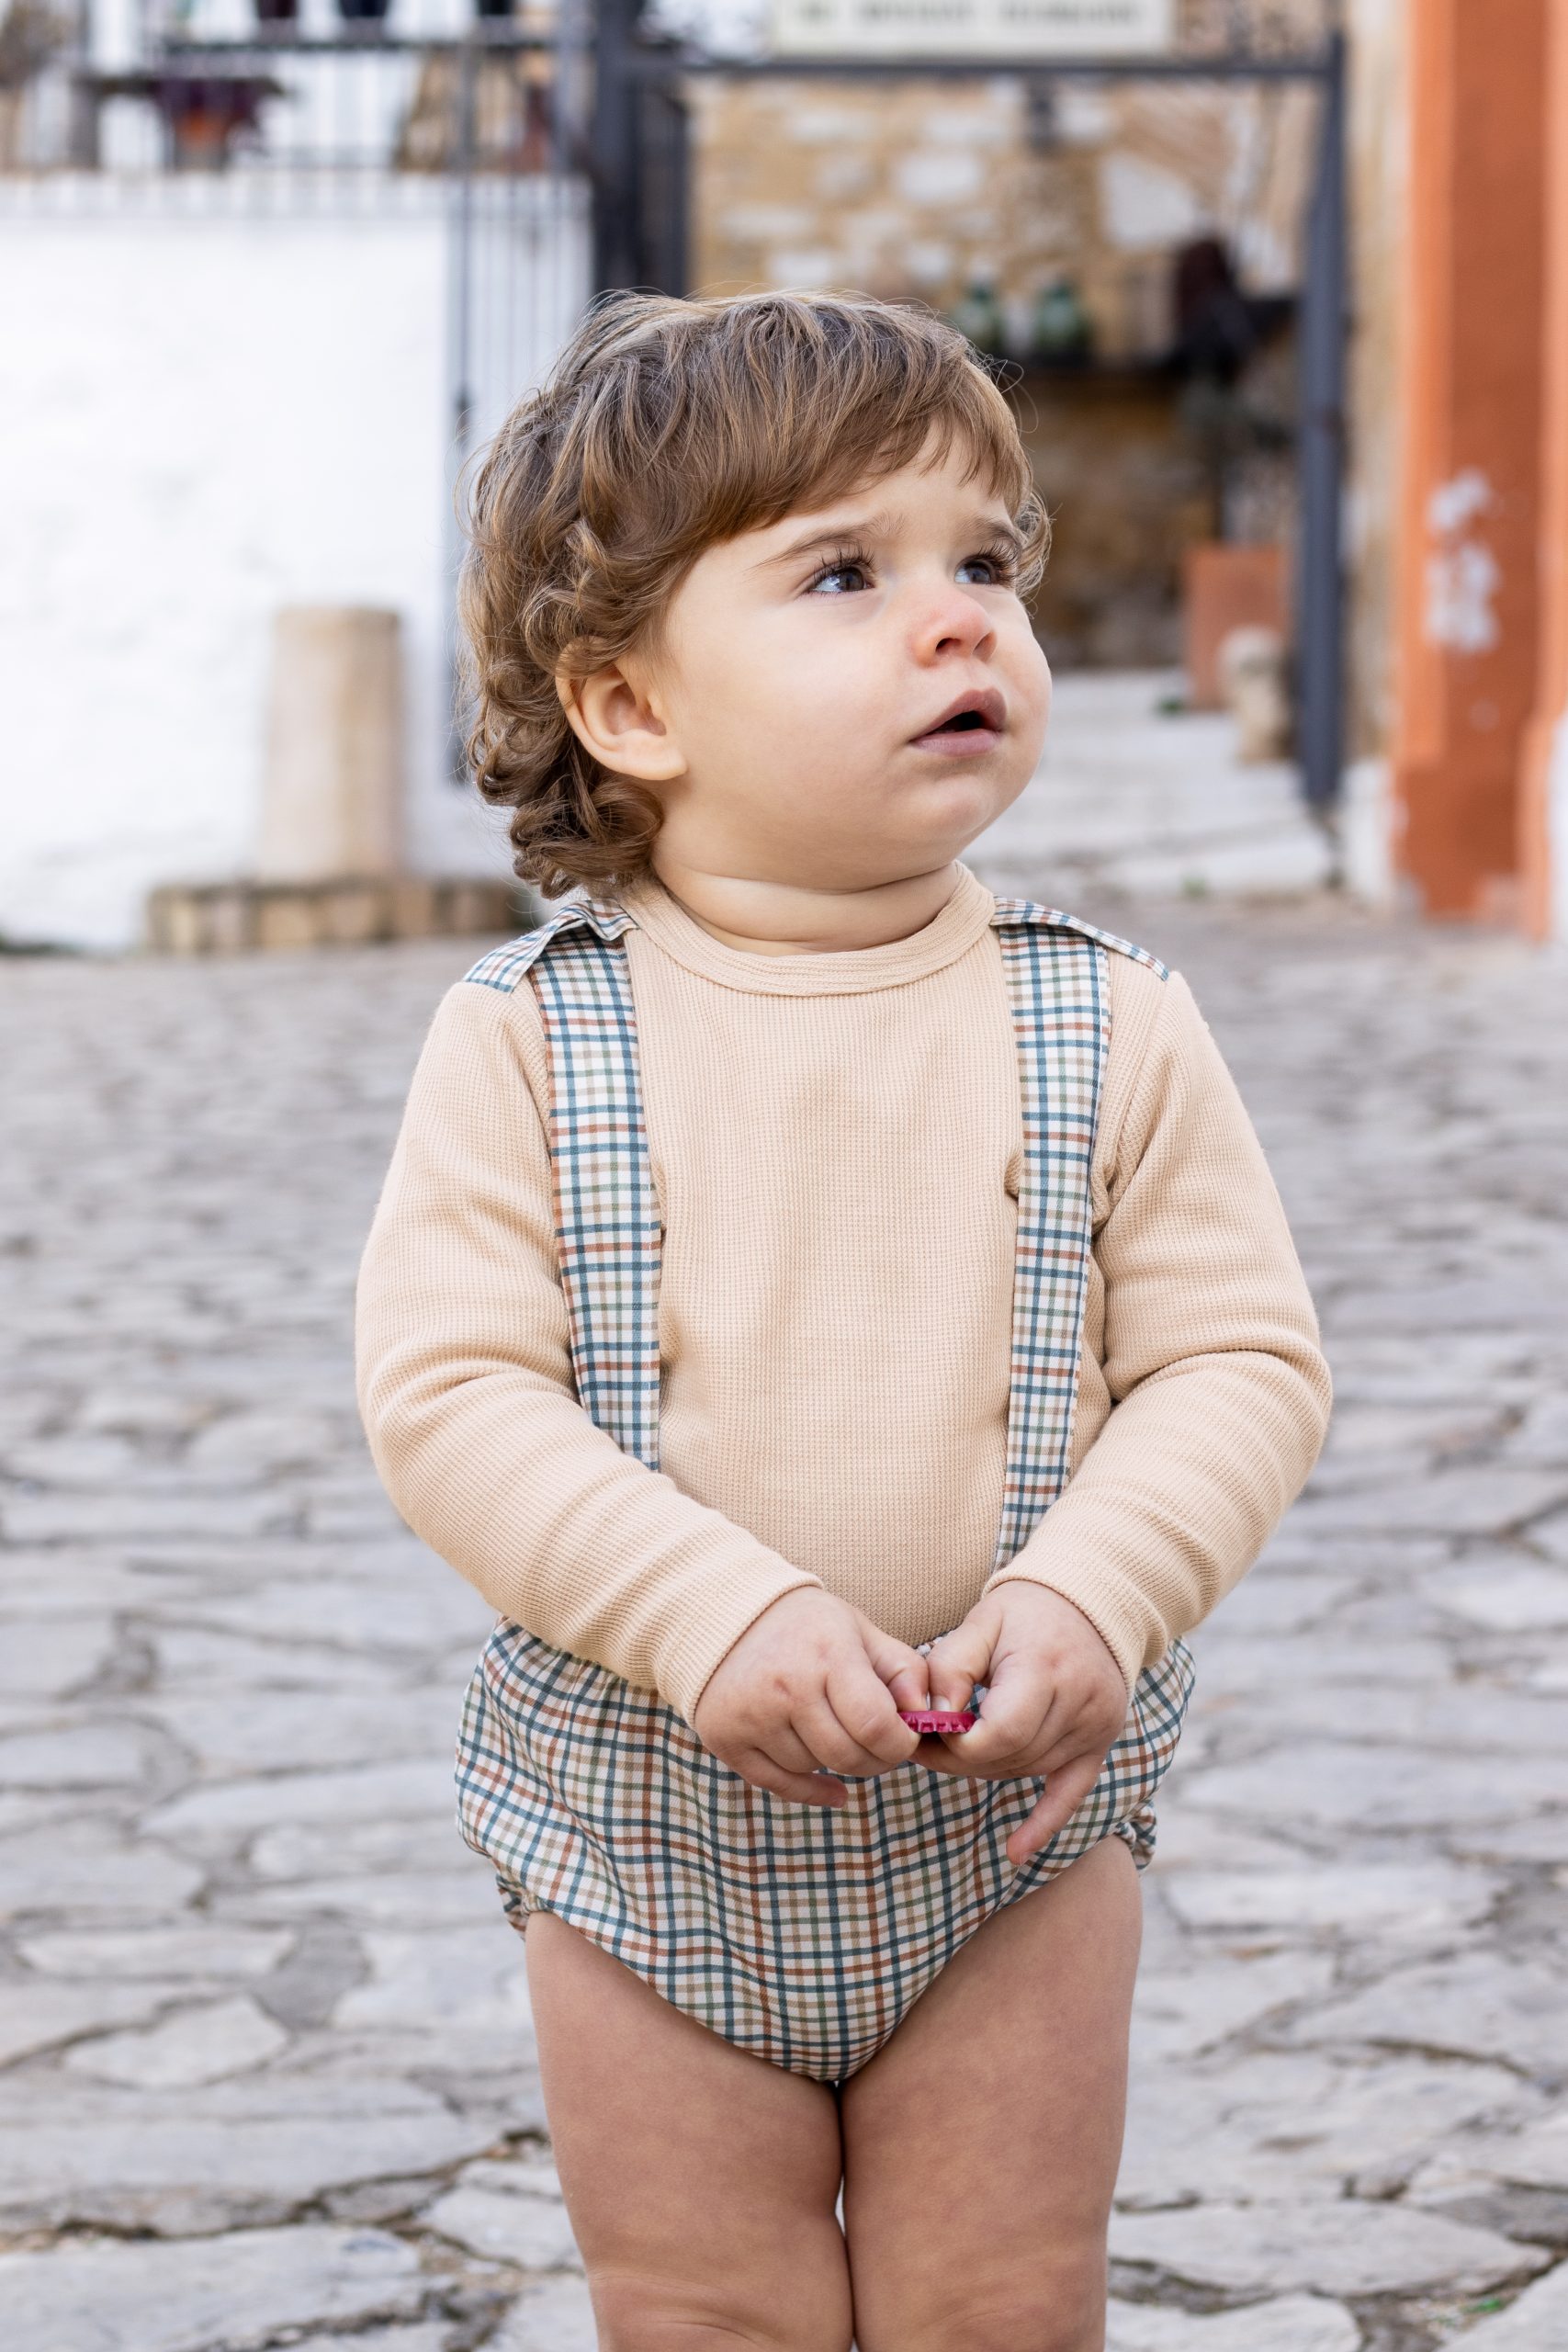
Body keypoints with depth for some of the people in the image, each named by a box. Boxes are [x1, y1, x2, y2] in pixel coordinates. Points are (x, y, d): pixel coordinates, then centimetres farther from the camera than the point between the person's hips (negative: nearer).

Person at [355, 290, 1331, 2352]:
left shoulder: (1109, 1031, -6)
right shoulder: (529, 1042, -10)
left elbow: (1241, 1363, -6)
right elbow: (449, 1391, -15)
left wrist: (1091, 1596, -23)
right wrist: (716, 1615, -26)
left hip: (1012, 1814, 1)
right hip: (645, 1811, -1)